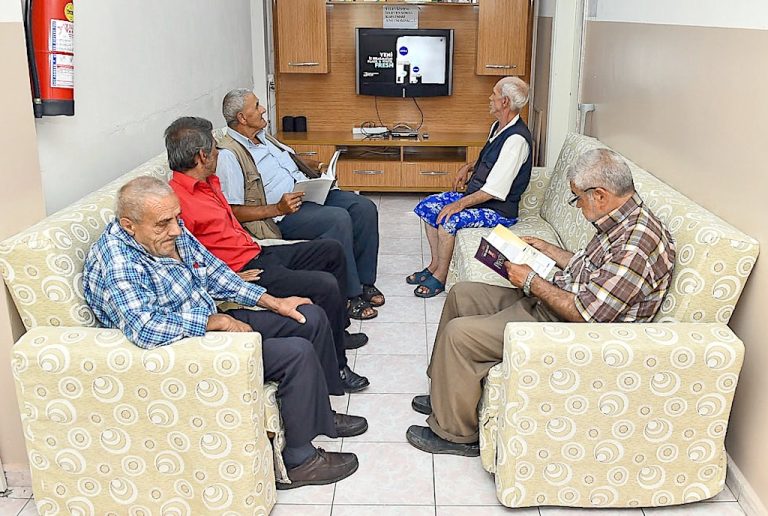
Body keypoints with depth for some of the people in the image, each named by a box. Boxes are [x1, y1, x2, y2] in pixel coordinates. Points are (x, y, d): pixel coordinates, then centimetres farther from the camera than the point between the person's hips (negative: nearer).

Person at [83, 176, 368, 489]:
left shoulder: (172, 230, -1)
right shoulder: (115, 260, -27)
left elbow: (212, 271, 11)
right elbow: (145, 328, -40)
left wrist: (271, 301, 6)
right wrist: (216, 322, -27)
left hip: (211, 322, 10)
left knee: (311, 317, 8)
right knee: (297, 353, -21)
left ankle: (318, 413, 27)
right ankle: (298, 461, -3)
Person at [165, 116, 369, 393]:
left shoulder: (208, 182, 10)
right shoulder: (177, 201, -21)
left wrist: (254, 248, 13)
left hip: (255, 253, 11)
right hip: (242, 271, -11)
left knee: (332, 250, 17)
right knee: (325, 286, -22)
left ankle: (337, 332, 29)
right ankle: (335, 367, -5)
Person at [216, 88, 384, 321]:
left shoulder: (262, 136, 16)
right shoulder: (229, 155, -12)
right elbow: (233, 212, -17)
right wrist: (278, 209, -22)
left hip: (307, 192, 9)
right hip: (283, 216, -9)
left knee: (364, 207, -9)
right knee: (339, 218, -30)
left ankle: (365, 281, 0)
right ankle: (350, 295, -18)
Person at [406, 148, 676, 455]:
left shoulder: (636, 243, -27)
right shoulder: (621, 223, 5)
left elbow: (586, 314, -27)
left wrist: (531, 281, -18)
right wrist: (547, 249, 18)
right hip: (547, 302, 11)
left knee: (458, 333, -16)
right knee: (461, 295, 14)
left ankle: (454, 433, 4)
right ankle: (445, 394, 25)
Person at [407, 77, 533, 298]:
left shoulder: (516, 139, -25)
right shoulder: (498, 126, 7)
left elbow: (495, 190, -27)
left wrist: (461, 204, -23)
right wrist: (469, 167, 10)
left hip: (499, 209, -10)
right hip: (477, 194, 10)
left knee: (447, 220, -28)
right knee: (427, 206, 3)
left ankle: (440, 278, -8)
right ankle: (435, 264, 11)